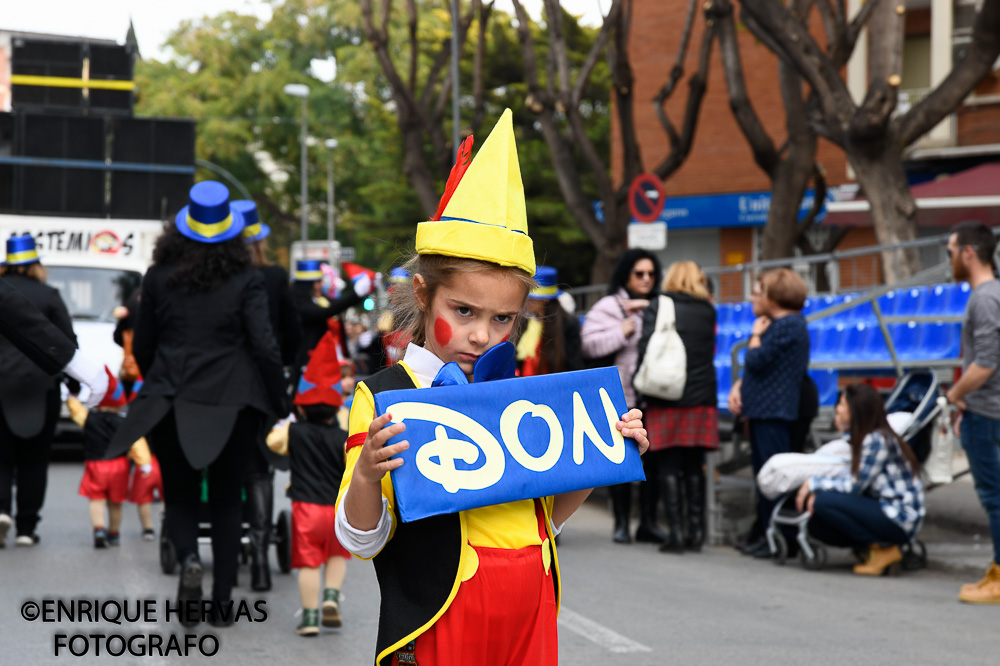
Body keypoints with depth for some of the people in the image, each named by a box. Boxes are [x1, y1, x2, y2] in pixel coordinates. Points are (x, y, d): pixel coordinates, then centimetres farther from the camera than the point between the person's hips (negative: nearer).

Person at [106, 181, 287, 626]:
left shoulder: (159, 278, 1)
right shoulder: (246, 281, -5)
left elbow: (141, 347, 8)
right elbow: (264, 347, -10)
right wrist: (280, 403, 0)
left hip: (170, 403, 1)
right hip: (231, 404, -1)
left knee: (179, 495, 13)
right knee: (226, 500, 13)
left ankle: (188, 558, -19)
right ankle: (222, 600, 11)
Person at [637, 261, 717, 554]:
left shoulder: (657, 307, -2)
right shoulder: (708, 312, 8)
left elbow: (646, 350, -6)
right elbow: (710, 352, 14)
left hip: (665, 400, -3)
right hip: (701, 400, 3)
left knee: (669, 467, 0)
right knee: (694, 467, 10)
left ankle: (676, 532, -6)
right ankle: (695, 530, 8)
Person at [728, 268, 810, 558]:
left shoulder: (787, 326, -13)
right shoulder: (778, 324, 20)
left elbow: (756, 361, -17)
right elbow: (754, 366, 23)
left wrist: (756, 334, 0)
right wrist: (738, 387, 7)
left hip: (774, 412, -11)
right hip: (763, 410, 11)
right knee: (764, 476, 13)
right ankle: (763, 534, 18)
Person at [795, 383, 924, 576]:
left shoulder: (877, 440, -18)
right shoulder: (864, 438, 11)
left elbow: (854, 487, -17)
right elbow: (853, 479, 8)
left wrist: (814, 484, -6)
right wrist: (817, 489, -7)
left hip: (900, 519, -9)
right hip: (885, 511, 9)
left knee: (823, 502, -20)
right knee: (815, 523, 1)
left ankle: (883, 549, -9)